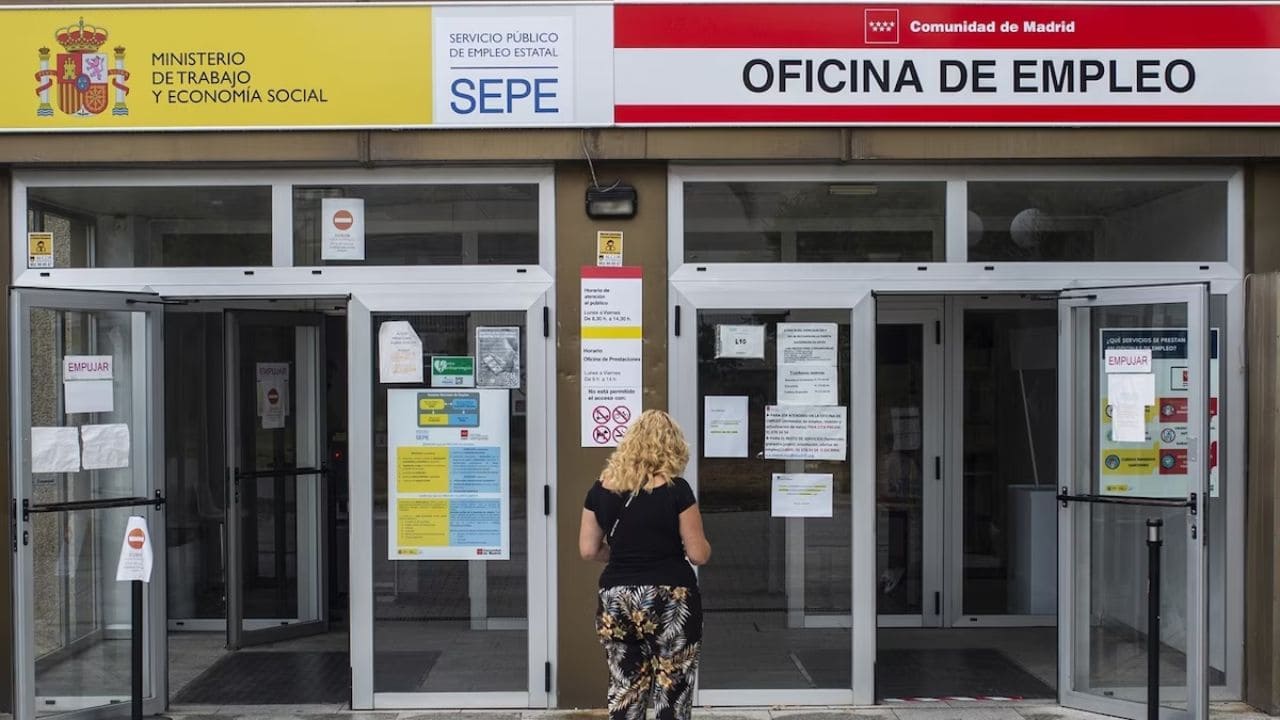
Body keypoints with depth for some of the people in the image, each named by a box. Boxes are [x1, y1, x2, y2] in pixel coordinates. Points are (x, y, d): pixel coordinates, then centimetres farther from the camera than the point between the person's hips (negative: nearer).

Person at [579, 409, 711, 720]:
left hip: (616, 601, 4)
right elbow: (698, 554, -7)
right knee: (671, 694, 5)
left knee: (623, 692, 11)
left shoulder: (602, 489, 2)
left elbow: (588, 550, 5)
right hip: (670, 602, -3)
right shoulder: (677, 490, -9)